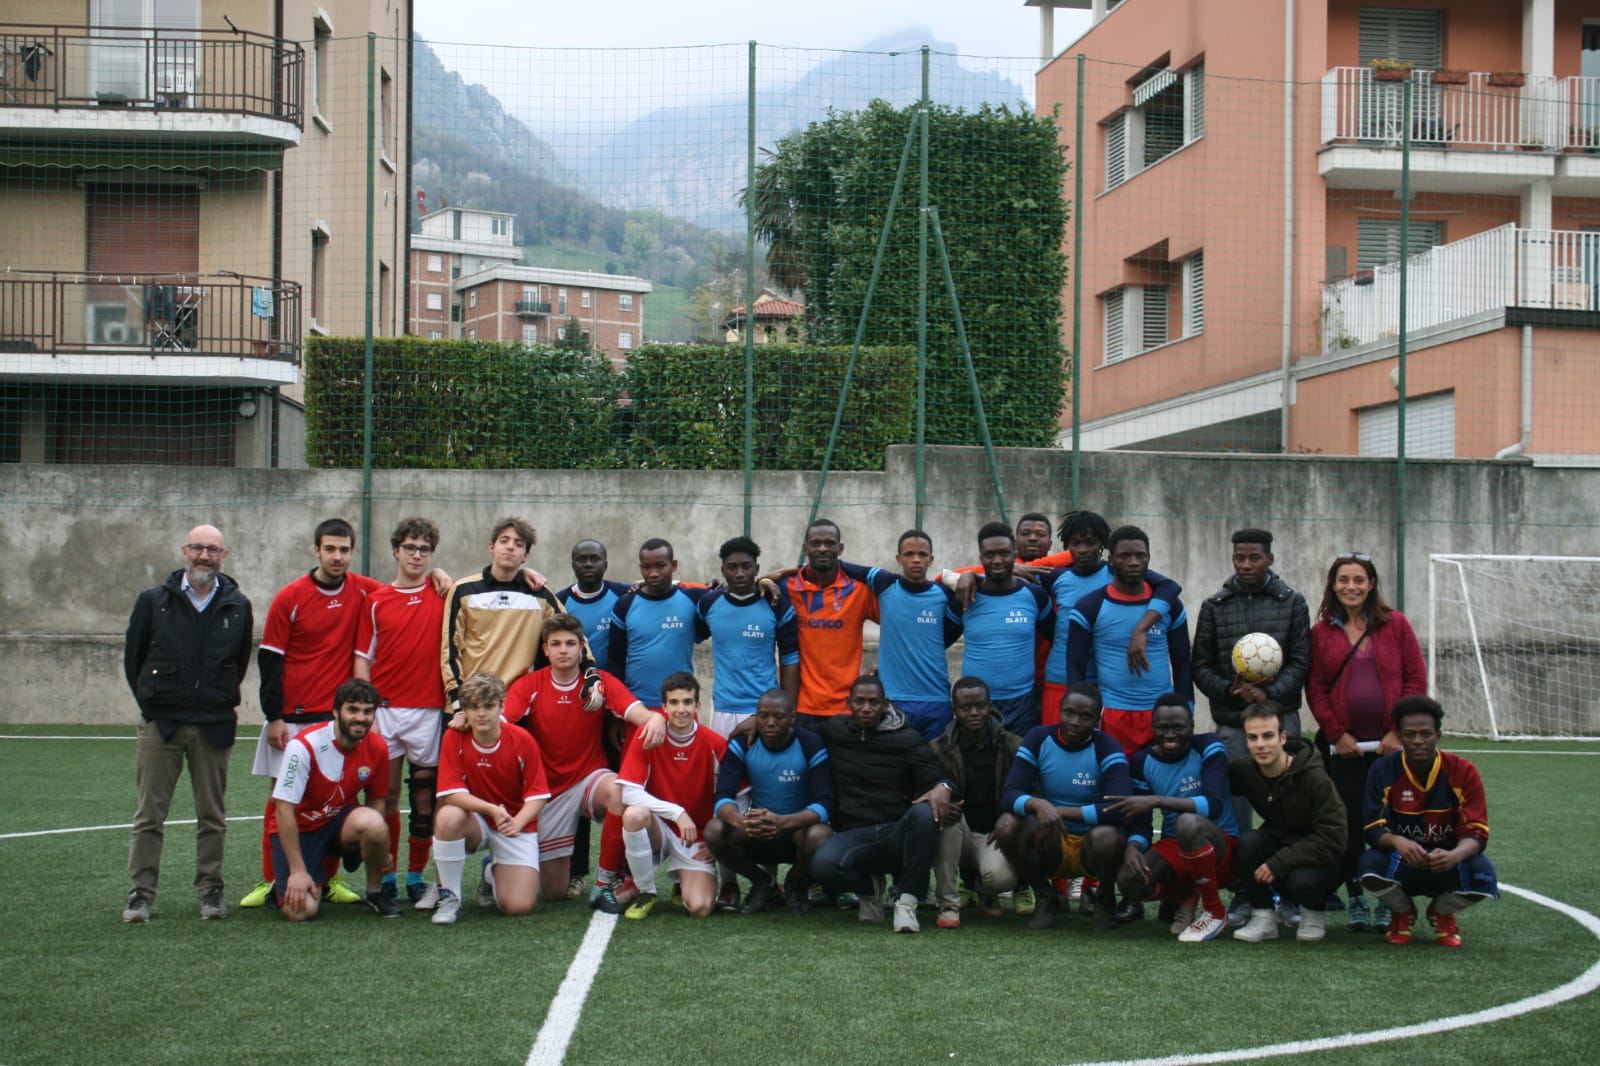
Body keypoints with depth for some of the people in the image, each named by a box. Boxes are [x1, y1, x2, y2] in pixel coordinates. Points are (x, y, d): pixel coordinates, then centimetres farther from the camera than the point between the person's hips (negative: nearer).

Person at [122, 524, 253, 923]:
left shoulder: (237, 607, 5)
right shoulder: (153, 601, 3)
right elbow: (133, 658, 10)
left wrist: (221, 702, 11)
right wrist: (152, 703, 9)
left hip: (214, 726, 1)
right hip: (160, 724, 0)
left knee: (212, 816, 5)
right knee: (149, 814, 1)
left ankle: (210, 890, 14)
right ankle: (141, 893, 6)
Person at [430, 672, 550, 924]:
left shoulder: (523, 740, -12)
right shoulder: (455, 739, -12)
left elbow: (537, 795, -10)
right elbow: (451, 793, -17)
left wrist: (517, 822, -29)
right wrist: (492, 809, -32)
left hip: (517, 827, 0)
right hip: (476, 823, 0)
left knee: (518, 906, -17)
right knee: (448, 817, -36)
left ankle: (494, 871, 22)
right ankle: (449, 895, -14)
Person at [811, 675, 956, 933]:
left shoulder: (907, 738, 3)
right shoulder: (833, 730, 11)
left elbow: (935, 777, -6)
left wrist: (943, 788, -31)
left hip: (899, 834, -1)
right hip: (854, 834, 1)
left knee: (924, 813, -37)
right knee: (823, 865, -34)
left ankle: (906, 900, -25)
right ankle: (869, 888, 3)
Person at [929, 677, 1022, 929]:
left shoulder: (1013, 746, 0)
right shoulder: (939, 749, -1)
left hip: (995, 835, -1)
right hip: (958, 835, 1)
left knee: (1001, 875, -34)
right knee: (945, 813, -34)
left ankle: (984, 891, 10)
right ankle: (948, 903, -22)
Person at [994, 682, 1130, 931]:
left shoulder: (1107, 748, -12)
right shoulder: (1038, 739, -5)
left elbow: (1119, 810, -27)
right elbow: (1009, 796, -15)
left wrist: (1061, 811, -32)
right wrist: (1037, 804, -38)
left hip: (1091, 847, -2)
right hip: (1050, 846, 2)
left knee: (1107, 836, -35)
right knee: (1007, 825, -26)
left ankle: (1105, 899, -1)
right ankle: (1045, 897, 0)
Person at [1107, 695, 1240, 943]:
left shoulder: (1208, 747, -11)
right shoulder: (1142, 762, 1)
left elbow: (1214, 805, -26)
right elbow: (1140, 822, -1)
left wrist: (1157, 800, -35)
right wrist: (1133, 847, -25)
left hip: (1221, 849, -4)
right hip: (1175, 848, 4)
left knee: (1188, 822, -38)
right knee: (1128, 881, -27)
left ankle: (1215, 912, -15)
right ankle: (1186, 897, 8)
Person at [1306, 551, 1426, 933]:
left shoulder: (1395, 624, 4)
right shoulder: (1321, 632, 7)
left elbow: (1416, 681, 2)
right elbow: (1315, 690, 5)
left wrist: (1399, 732, -6)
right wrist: (1337, 734, -6)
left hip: (1389, 743, -1)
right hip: (1344, 745, 1)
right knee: (1351, 823, 3)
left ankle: (1387, 903, 8)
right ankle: (1355, 900, 14)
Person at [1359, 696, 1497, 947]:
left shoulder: (1463, 772, -8)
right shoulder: (1383, 771, -8)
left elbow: (1477, 832, -14)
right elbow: (1373, 829, -13)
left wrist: (1454, 855, -37)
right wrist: (1398, 842, -37)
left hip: (1447, 867, 0)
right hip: (1400, 866, 0)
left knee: (1482, 872, -32)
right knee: (1370, 865, -34)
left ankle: (1442, 913, 5)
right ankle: (1402, 913, 4)